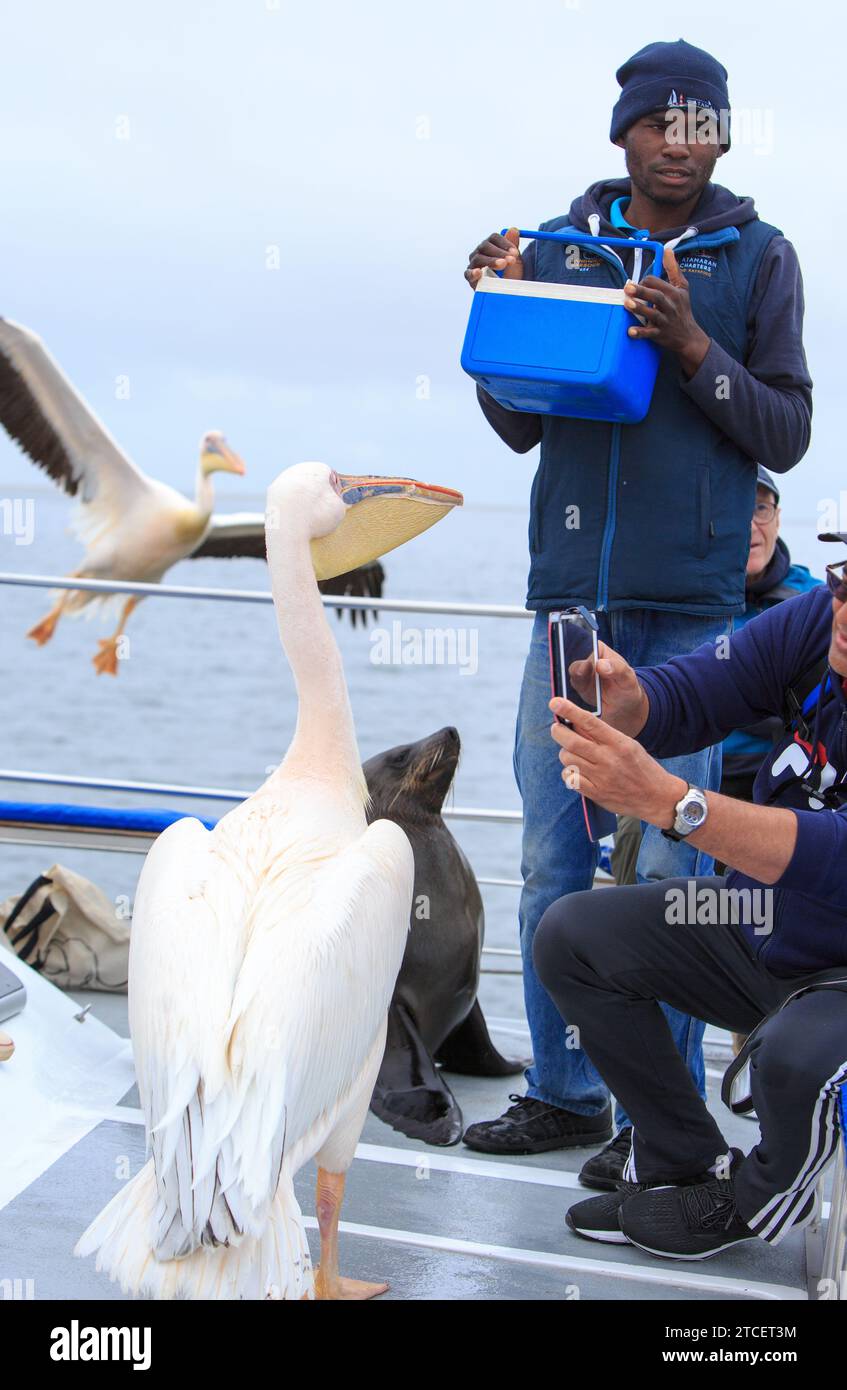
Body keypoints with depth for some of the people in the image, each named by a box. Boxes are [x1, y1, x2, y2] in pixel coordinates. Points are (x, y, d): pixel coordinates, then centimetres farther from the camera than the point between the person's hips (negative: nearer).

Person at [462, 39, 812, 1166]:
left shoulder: (758, 259, 5)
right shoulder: (558, 248, 11)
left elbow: (786, 436, 1)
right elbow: (520, 426, 12)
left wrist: (695, 350, -13)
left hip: (689, 607, -3)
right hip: (570, 595, 3)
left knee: (666, 865, -1)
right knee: (552, 863, 6)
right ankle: (565, 1095, 19)